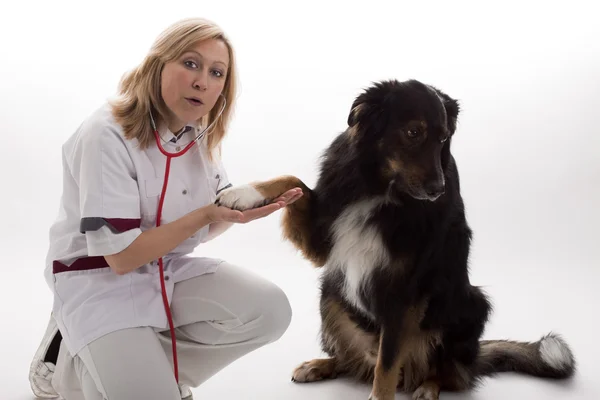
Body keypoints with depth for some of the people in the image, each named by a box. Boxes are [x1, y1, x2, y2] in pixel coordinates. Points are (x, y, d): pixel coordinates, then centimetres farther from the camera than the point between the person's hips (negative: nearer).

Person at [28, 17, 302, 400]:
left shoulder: (201, 134, -1)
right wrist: (206, 214, -27)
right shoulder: (106, 136, -23)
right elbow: (121, 256, -22)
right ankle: (69, 363, 9)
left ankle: (147, 368, 3)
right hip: (99, 282, -6)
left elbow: (203, 230, 5)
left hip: (171, 271, 7)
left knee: (270, 311, -13)